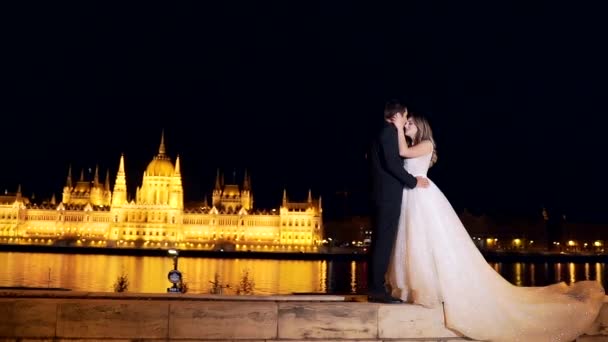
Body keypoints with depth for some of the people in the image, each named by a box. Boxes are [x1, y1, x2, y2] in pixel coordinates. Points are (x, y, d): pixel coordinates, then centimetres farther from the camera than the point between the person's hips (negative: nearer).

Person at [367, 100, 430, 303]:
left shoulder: (381, 133, 20)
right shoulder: (389, 132, -9)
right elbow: (392, 164, -17)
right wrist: (413, 181, -9)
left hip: (382, 195, 10)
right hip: (388, 195, -10)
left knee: (380, 241, 9)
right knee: (384, 241, -9)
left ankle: (374, 288, 11)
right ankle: (378, 289, -9)